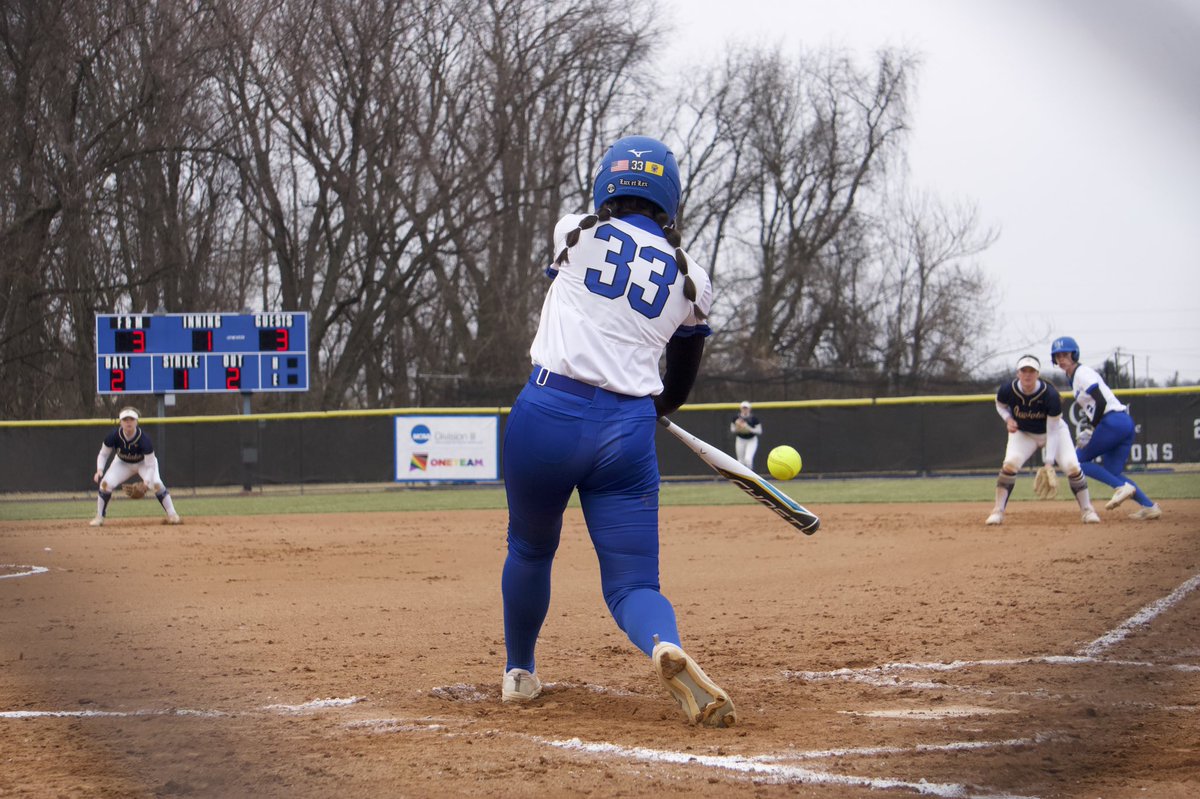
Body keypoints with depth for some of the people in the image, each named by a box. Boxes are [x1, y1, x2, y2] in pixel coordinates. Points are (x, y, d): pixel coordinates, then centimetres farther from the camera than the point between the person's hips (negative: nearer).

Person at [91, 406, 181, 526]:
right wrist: (99, 470, -31)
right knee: (105, 483, -18)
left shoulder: (144, 440, -36)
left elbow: (150, 465, -29)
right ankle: (99, 517, -1)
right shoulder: (113, 436, -29)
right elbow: (103, 454, -13)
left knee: (156, 484, -28)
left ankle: (172, 515, -16)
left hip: (144, 462, -2)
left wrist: (146, 482, -44)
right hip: (122, 463, 2)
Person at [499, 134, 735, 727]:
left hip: (547, 413, 0)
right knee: (632, 583, 2)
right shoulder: (690, 280, 11)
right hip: (628, 433, 1)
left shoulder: (574, 233, 6)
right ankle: (665, 645, -31)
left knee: (530, 550, 25)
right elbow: (680, 385, 21)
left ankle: (519, 673, 38)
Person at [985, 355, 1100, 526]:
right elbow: (1000, 405, 2)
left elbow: (1053, 430, -26)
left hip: (1053, 431, -1)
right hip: (1023, 433, 1)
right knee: (1010, 464, -25)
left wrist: (1049, 463, -31)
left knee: (1072, 467, -18)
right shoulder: (1008, 390, -25)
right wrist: (1008, 419, -21)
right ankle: (998, 511, -13)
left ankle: (1087, 510, 2)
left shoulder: (1050, 395, -32)